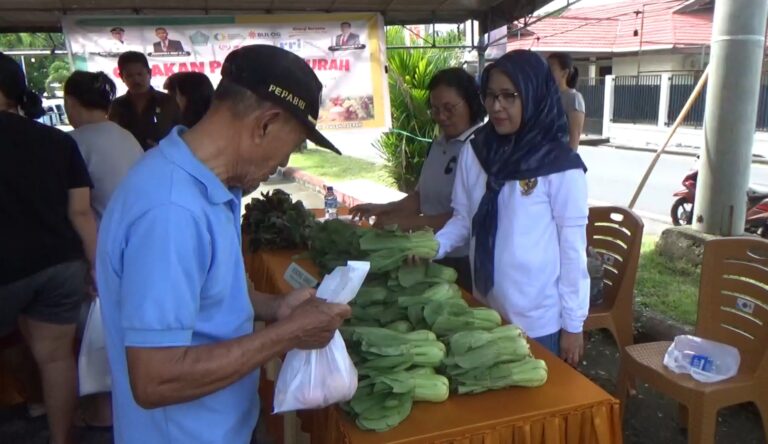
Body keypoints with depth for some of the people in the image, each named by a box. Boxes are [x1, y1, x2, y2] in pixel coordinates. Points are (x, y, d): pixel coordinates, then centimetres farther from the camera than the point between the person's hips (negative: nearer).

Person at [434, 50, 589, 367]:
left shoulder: (561, 165, -14)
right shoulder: (474, 152, -2)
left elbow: (573, 245, -10)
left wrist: (573, 324, -7)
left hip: (540, 320, -4)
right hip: (486, 312, 5)